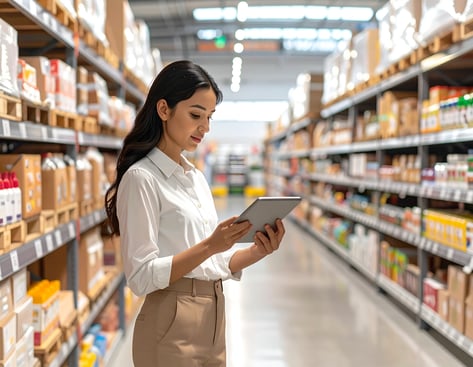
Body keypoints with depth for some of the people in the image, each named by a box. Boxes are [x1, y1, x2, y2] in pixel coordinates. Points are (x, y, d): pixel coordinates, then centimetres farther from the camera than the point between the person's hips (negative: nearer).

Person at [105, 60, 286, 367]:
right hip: (172, 328, -7)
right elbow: (141, 277, -18)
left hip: (213, 320, 8)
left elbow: (216, 265, 11)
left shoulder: (197, 177, 10)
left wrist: (258, 251, -7)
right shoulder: (141, 178, -13)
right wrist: (209, 246, -27)